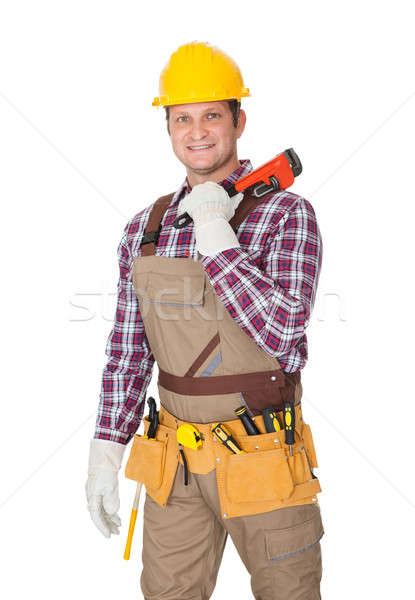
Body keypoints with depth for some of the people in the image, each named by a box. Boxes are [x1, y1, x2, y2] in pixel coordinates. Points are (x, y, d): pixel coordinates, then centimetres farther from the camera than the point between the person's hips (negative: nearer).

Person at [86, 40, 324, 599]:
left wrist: (215, 238, -22)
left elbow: (282, 334, -21)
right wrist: (106, 452, 4)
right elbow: (128, 350, 8)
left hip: (263, 462, -3)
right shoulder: (144, 229, 4)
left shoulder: (287, 214, -9)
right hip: (175, 465, 4)